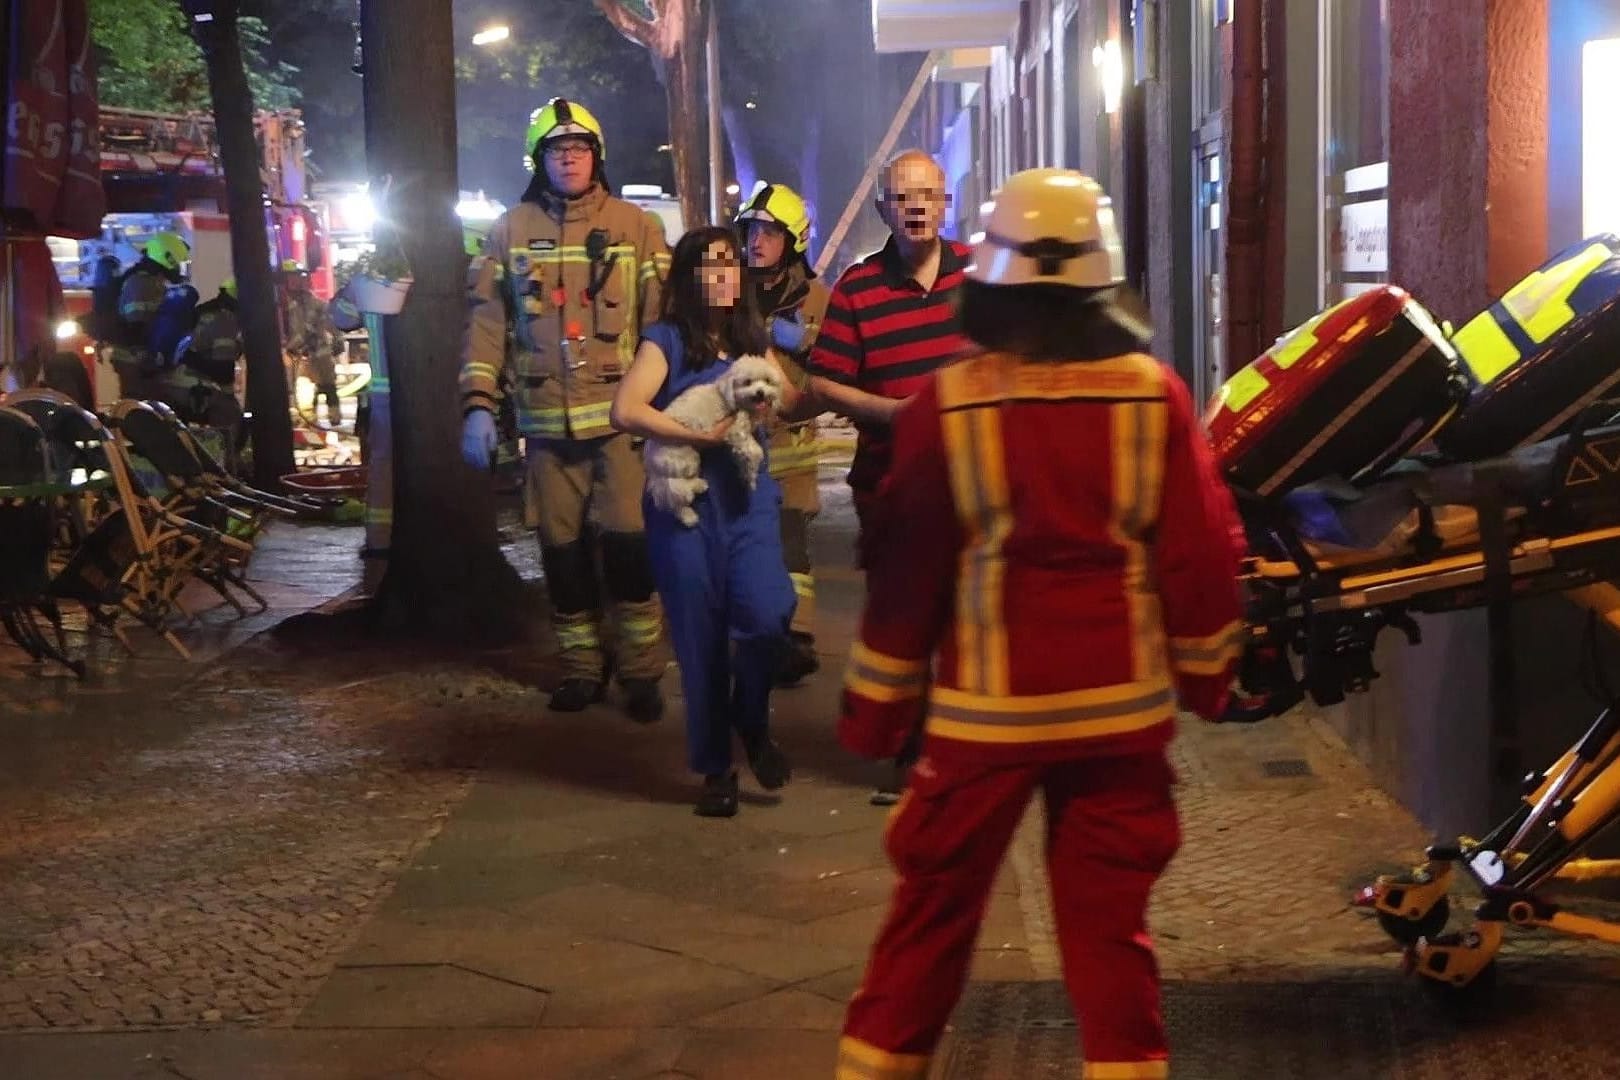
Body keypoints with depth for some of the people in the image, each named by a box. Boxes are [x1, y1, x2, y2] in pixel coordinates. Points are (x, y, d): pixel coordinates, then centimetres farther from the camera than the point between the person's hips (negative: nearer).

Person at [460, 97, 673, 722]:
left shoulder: (636, 227, 2)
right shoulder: (512, 230, 7)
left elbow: (662, 320, 0)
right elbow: (487, 321, 5)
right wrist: (478, 404, -3)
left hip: (620, 414, -2)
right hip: (546, 419, 2)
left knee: (627, 542, -6)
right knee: (562, 547, 9)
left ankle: (640, 671, 8)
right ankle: (580, 667, 23)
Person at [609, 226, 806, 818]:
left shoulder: (752, 337, 12)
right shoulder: (666, 339, -3)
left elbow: (792, 403, 20)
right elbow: (625, 411, -17)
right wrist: (700, 435, -19)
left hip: (748, 498, 3)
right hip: (686, 506, -3)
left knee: (766, 614, -18)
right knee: (701, 637, 2)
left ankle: (753, 719, 11)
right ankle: (715, 765, 16)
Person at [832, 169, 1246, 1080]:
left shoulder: (948, 403, -8)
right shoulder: (1154, 393, -5)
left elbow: (907, 569, -4)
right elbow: (1203, 552, -1)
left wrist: (877, 706, 6)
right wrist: (1206, 672, 13)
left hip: (985, 706, -1)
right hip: (1121, 703, 1)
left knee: (934, 909, 11)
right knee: (1110, 921, 8)